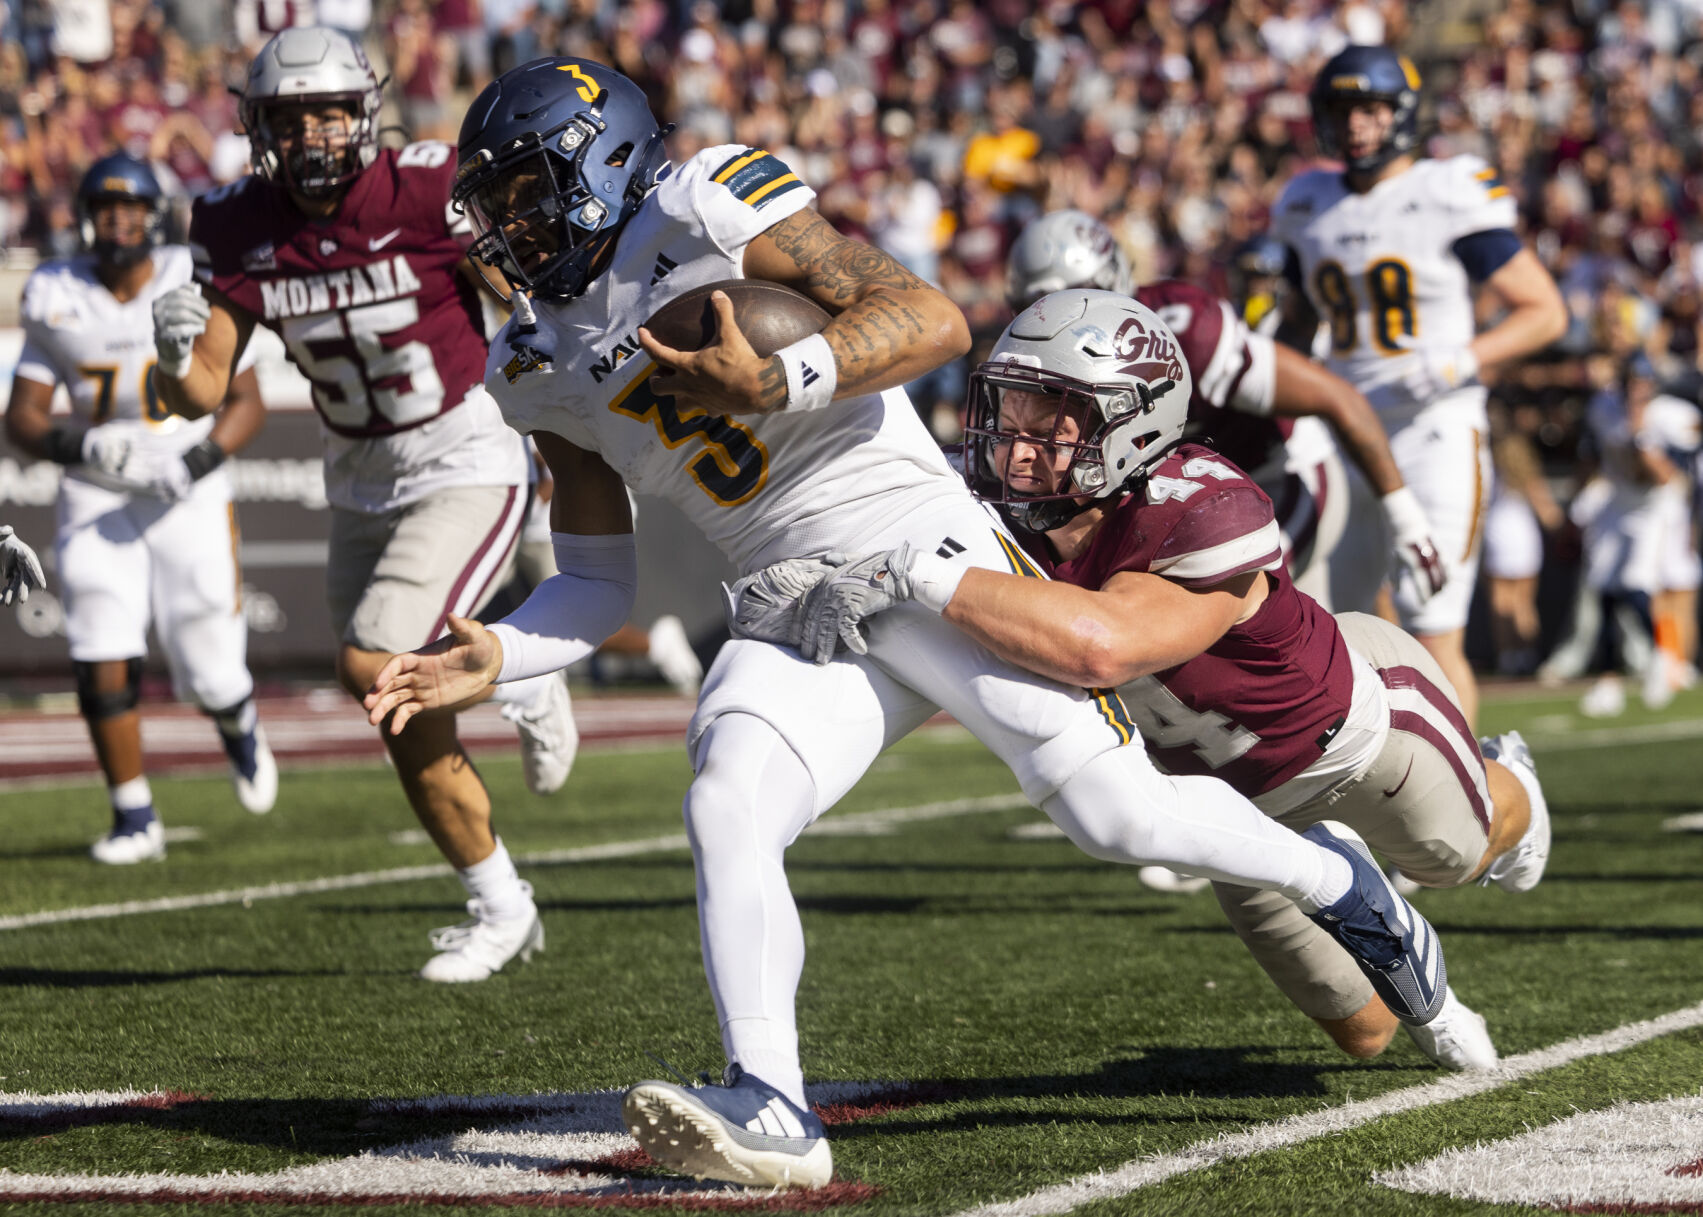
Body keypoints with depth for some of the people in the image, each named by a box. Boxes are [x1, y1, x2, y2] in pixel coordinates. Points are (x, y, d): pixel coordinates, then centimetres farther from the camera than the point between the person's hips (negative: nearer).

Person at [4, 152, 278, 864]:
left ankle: (239, 725, 37)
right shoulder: (57, 301, -2)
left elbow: (246, 403, -1)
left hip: (189, 494, -1)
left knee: (209, 676, -1)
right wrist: (84, 447, -20)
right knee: (104, 664, -11)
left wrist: (201, 458, -18)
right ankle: (134, 818, 4)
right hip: (96, 499, 1)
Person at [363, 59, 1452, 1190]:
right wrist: (492, 656, -1)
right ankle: (770, 1111, -27)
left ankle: (1337, 878, 15)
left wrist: (778, 380, -30)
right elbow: (598, 585, 17)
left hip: (922, 543, -6)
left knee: (1116, 812, -11)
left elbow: (935, 321, -16)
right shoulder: (544, 371, 13)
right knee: (727, 805, -21)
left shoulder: (707, 205, -9)